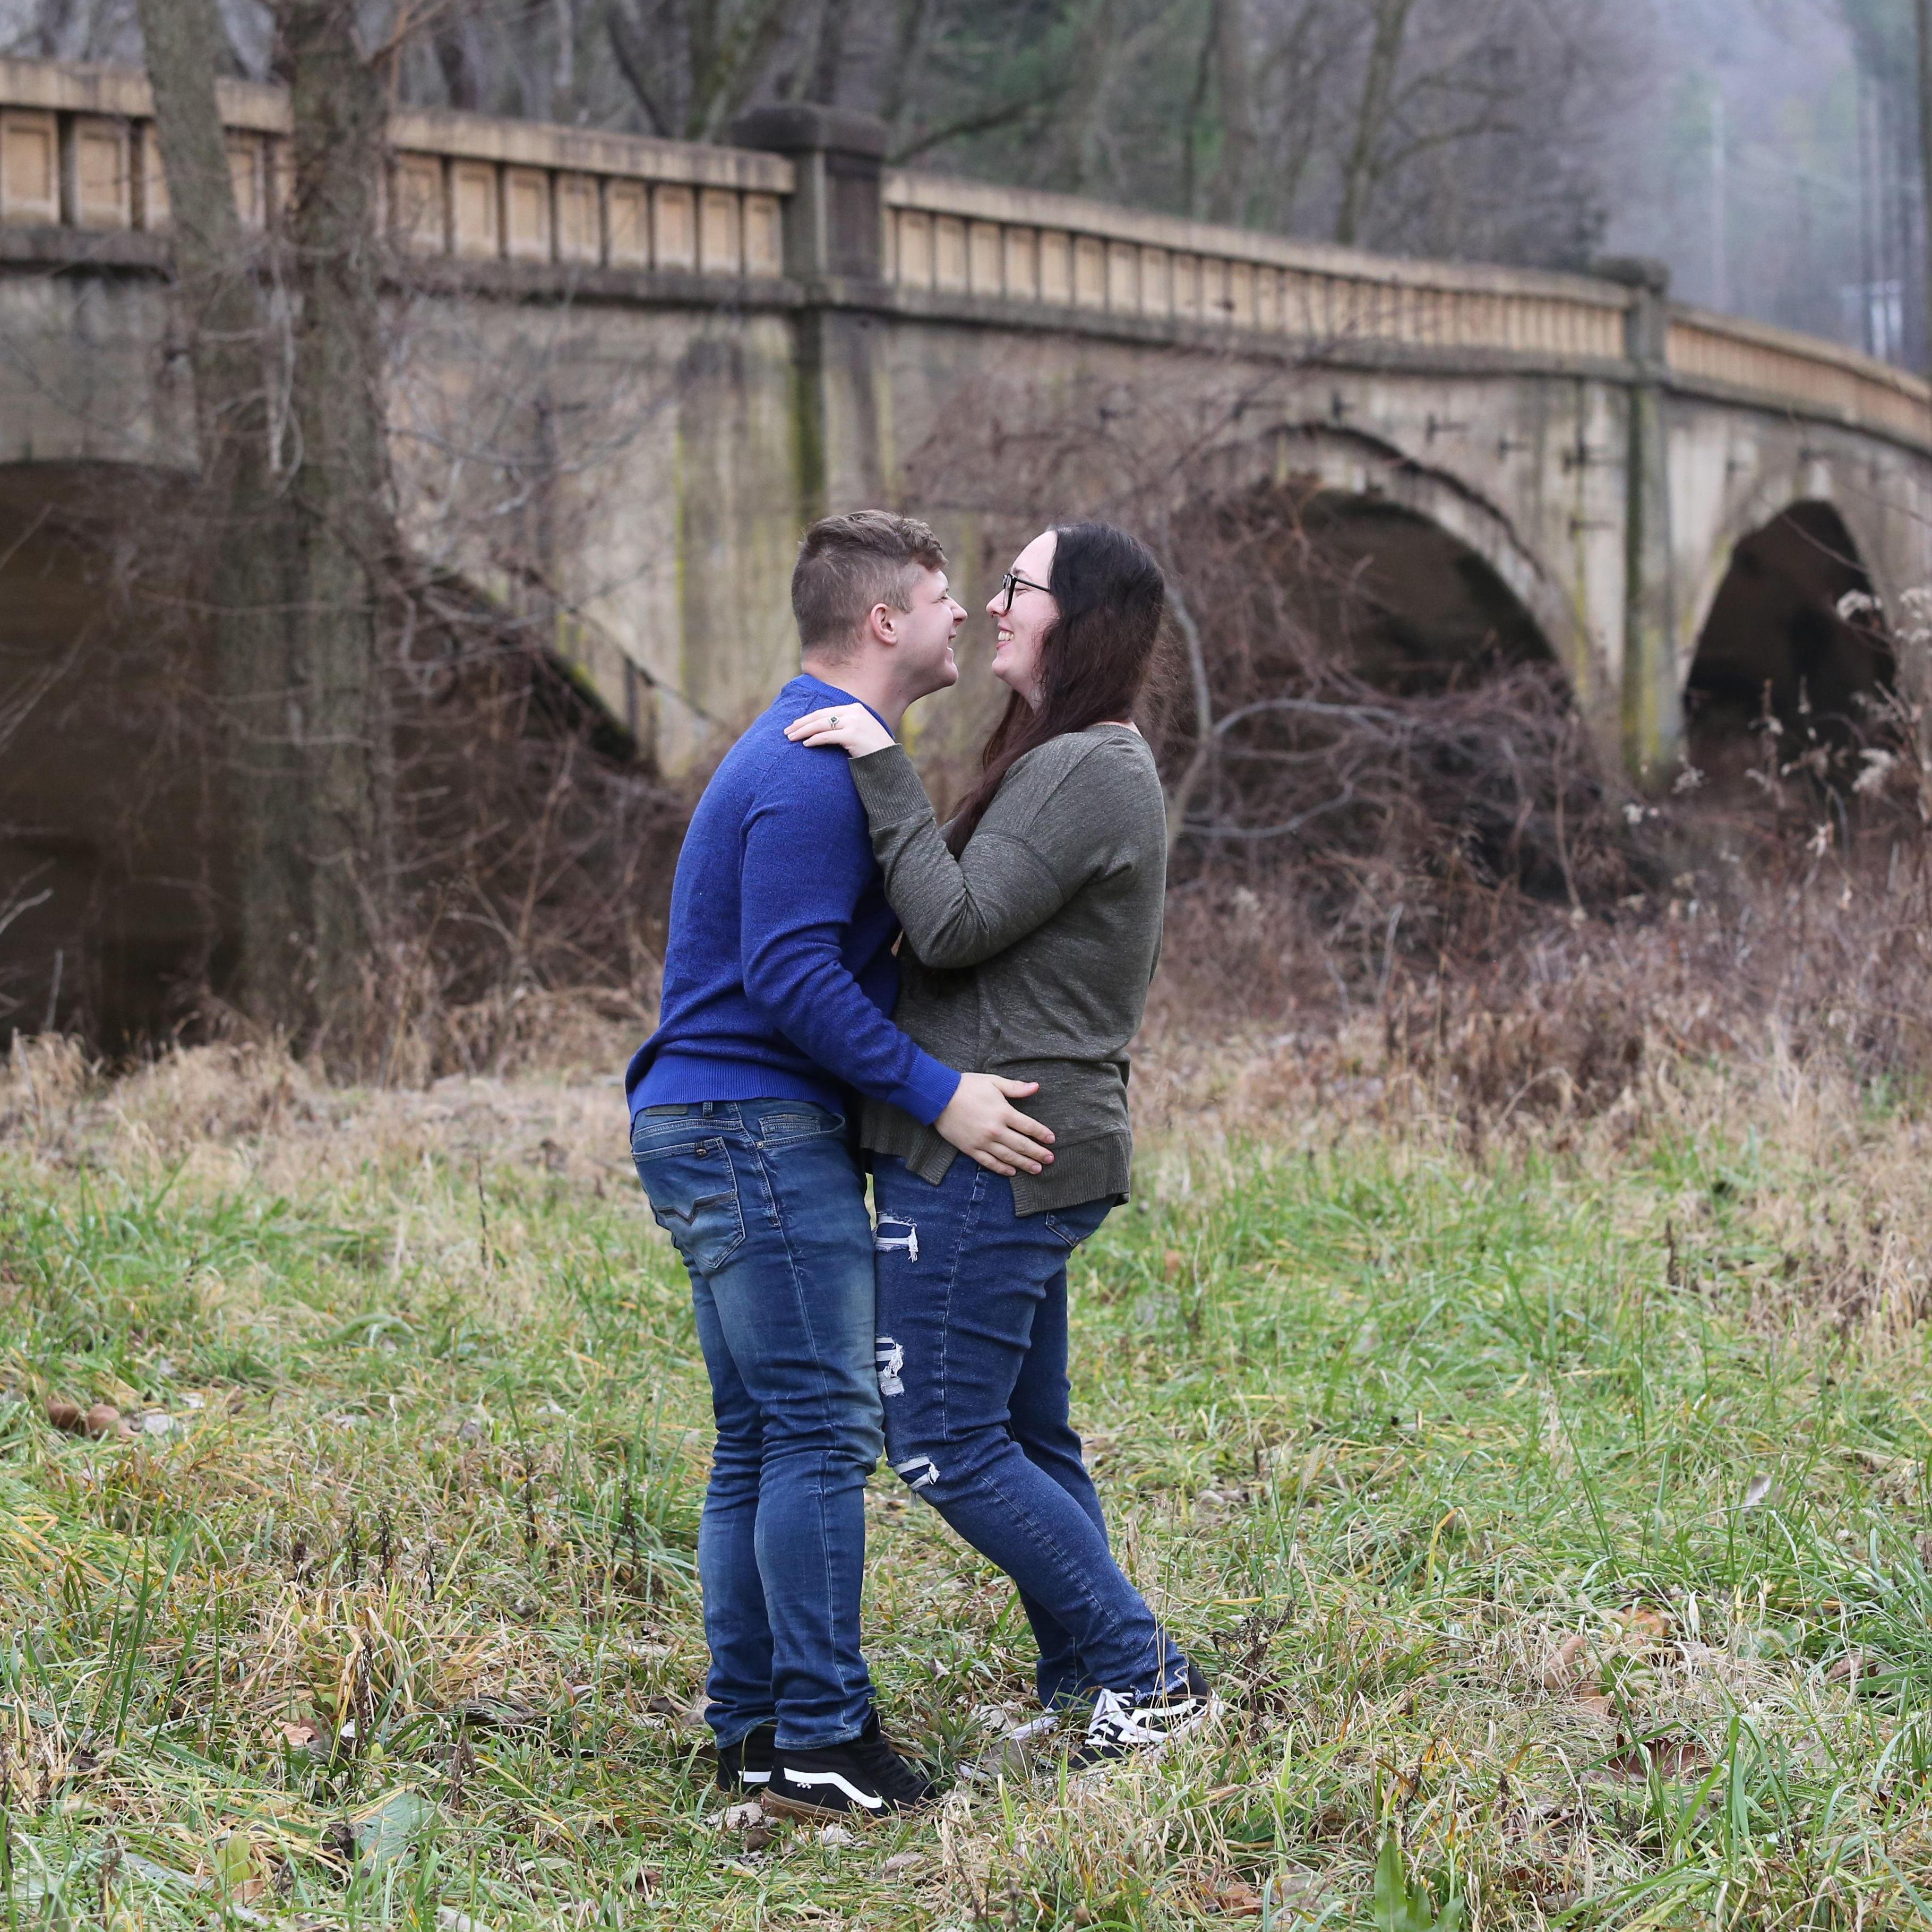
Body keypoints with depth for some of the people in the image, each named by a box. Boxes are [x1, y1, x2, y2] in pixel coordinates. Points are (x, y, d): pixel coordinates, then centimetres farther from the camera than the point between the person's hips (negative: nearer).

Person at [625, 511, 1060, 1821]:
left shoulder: (821, 755, 19)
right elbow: (792, 977, -22)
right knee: (824, 1429, -9)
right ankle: (820, 1740, -7)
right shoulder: (816, 770, -15)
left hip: (726, 1134, 11)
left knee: (762, 1441, 11)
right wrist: (937, 1094, -19)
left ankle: (752, 1731, 15)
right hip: (756, 1129, -11)